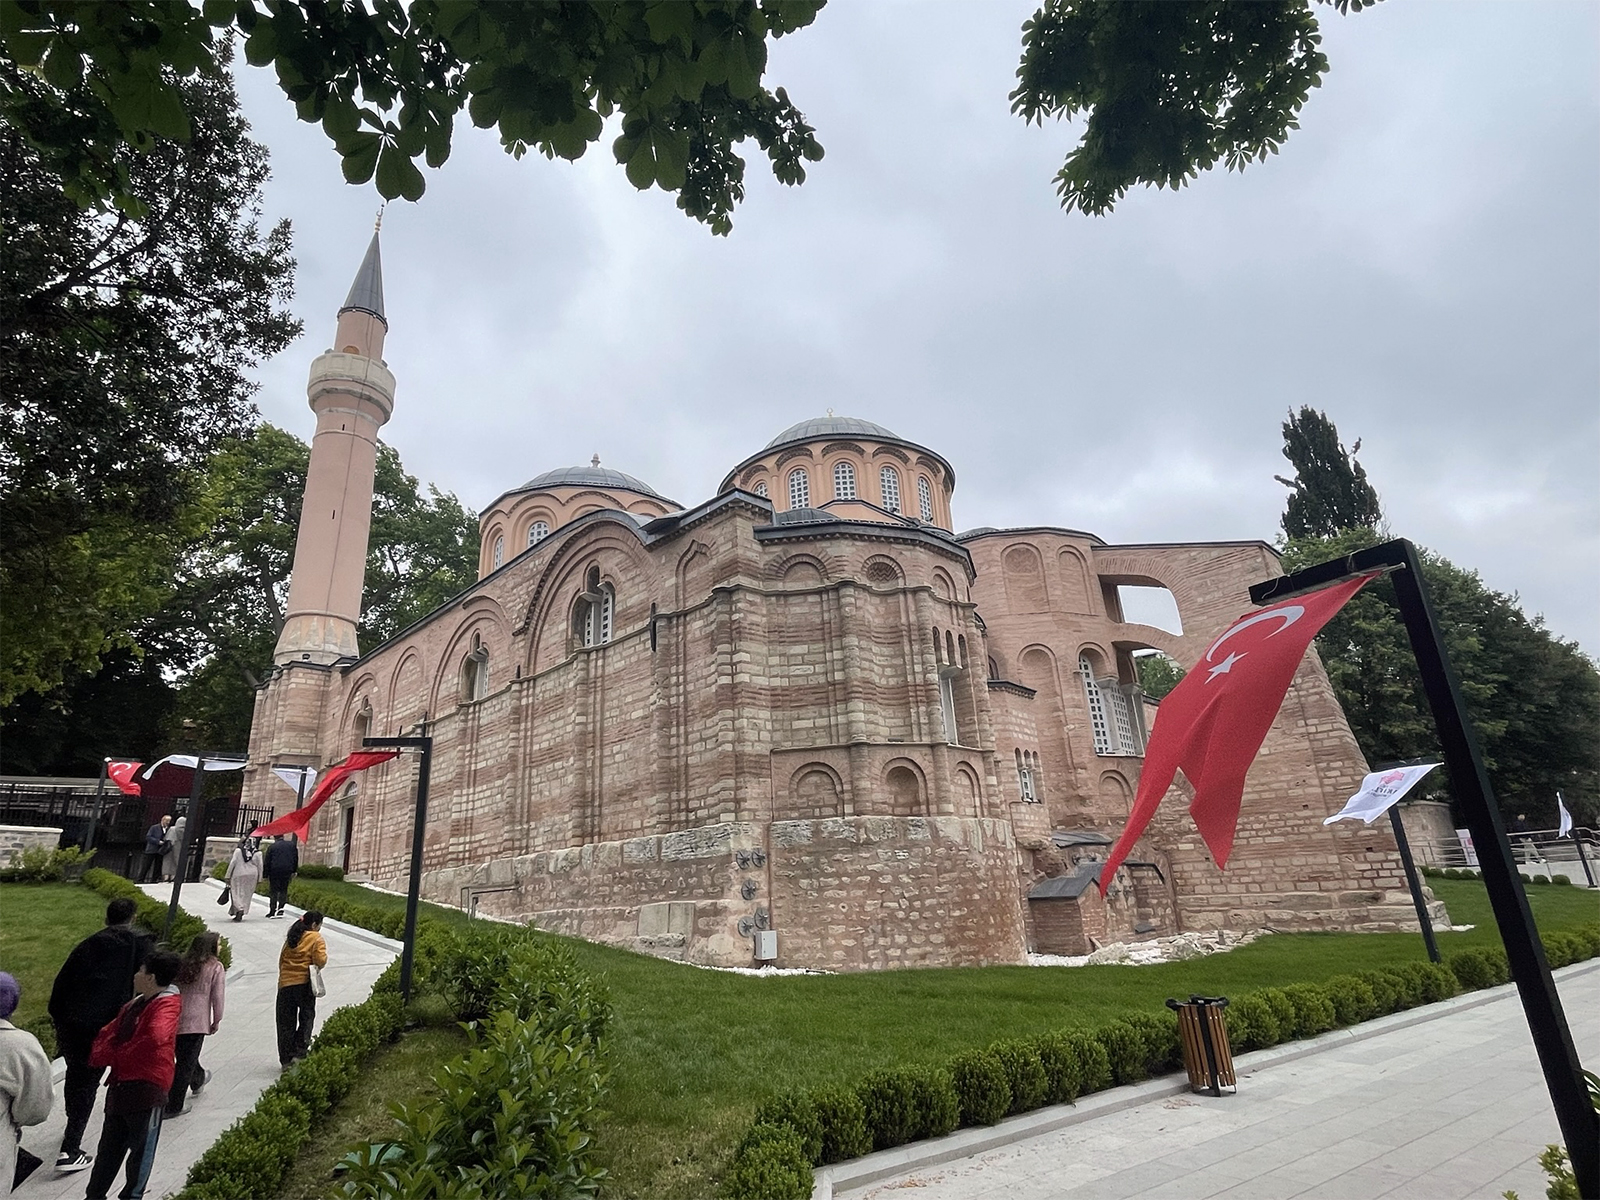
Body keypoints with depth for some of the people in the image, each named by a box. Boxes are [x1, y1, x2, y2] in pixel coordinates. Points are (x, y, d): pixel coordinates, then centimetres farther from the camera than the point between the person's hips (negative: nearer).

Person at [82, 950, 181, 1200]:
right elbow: (109, 1032, 18)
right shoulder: (136, 1004, 10)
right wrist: (101, 1053, -4)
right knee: (109, 1146, 22)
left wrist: (119, 1055, -20)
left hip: (146, 1087, -8)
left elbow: (156, 1038, -36)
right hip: (121, 1084, 8)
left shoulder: (166, 1006, -20)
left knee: (141, 1147, 10)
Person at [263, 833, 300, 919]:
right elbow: (296, 859, 9)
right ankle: (280, 908, -4)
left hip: (274, 871, -1)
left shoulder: (272, 846, 9)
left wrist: (266, 874, 6)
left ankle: (272, 911, 1)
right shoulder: (292, 845, 11)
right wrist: (293, 872, 14)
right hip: (287, 871, 1)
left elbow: (267, 861, 4)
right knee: (283, 890, 8)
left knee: (273, 891, 4)